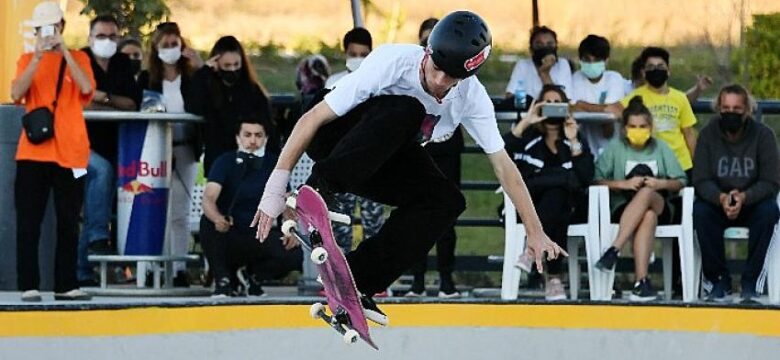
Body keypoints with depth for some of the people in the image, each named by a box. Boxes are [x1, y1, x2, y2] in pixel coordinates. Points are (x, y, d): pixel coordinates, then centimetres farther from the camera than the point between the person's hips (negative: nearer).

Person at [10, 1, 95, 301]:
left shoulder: (78, 58, 9)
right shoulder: (28, 59, 10)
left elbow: (86, 88, -11)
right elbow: (16, 94, -7)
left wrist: (64, 51, -13)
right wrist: (38, 57, -15)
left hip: (70, 153, 0)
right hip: (33, 152, 0)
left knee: (68, 223, 4)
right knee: (28, 222, -4)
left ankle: (66, 285, 8)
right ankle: (28, 286, -3)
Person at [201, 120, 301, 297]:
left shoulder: (273, 164, 0)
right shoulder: (226, 162, -10)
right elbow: (209, 198, -25)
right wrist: (217, 218, -49)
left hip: (258, 237, 2)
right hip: (228, 238, -2)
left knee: (294, 254, -25)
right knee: (208, 221, -35)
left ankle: (255, 275, 8)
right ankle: (222, 280, -14)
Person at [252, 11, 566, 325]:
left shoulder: (472, 98, -15)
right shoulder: (392, 62, -30)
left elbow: (503, 165, -6)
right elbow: (313, 118, -28)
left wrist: (535, 232, -9)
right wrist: (276, 186, -32)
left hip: (383, 163, 6)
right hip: (334, 137, -5)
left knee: (448, 201, -19)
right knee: (405, 111, -33)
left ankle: (357, 281, -19)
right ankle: (315, 191, -39)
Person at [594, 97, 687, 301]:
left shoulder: (660, 148, 15)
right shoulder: (615, 148, 9)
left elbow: (681, 182, 10)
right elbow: (597, 179, -1)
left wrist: (661, 184, -10)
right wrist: (624, 184, -15)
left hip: (659, 207, 1)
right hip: (622, 208, -1)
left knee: (646, 193, -37)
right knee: (648, 216, -39)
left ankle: (614, 249, -46)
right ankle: (642, 281, -50)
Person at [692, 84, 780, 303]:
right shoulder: (708, 134, -5)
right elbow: (701, 181, -11)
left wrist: (744, 198, -32)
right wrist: (721, 198, -32)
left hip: (752, 204, -1)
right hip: (717, 203, 1)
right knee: (700, 211, -31)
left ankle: (750, 281, -23)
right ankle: (719, 279, -18)